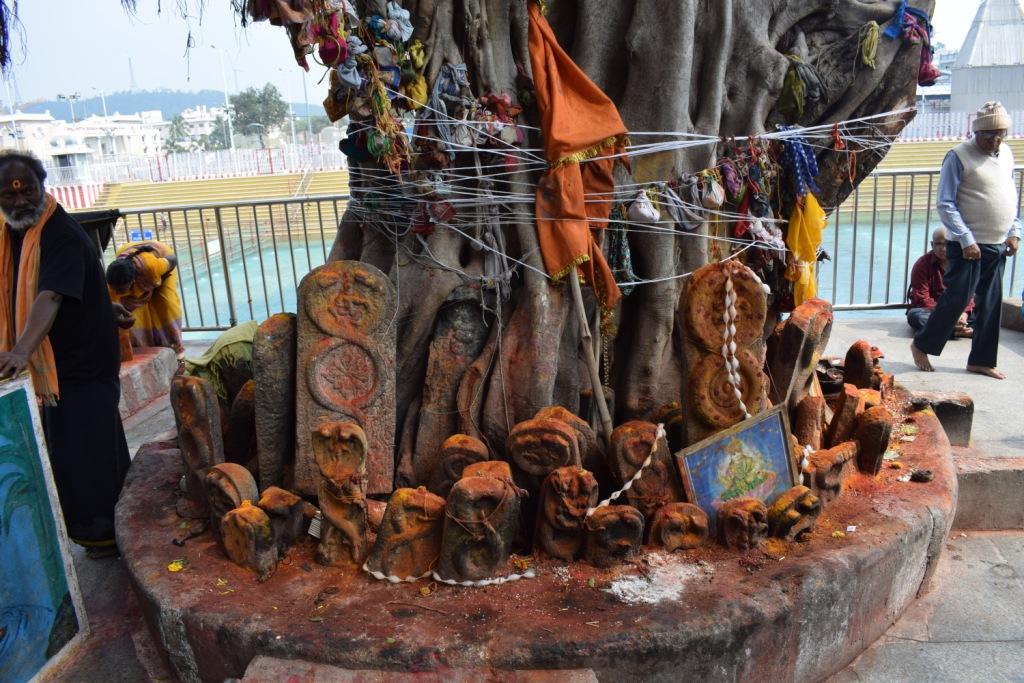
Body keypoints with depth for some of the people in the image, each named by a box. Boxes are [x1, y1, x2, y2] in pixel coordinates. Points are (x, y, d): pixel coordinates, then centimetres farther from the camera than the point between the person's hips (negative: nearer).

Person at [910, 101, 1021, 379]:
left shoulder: (1006, 154, 11)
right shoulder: (959, 156, -11)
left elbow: (1011, 197, 20)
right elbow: (945, 204, -14)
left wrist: (1014, 232, 8)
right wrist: (966, 240, -18)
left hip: (998, 247, 7)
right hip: (969, 246, -7)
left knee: (991, 305, 9)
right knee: (956, 300, -5)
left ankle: (981, 360, 20)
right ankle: (922, 345, 13)